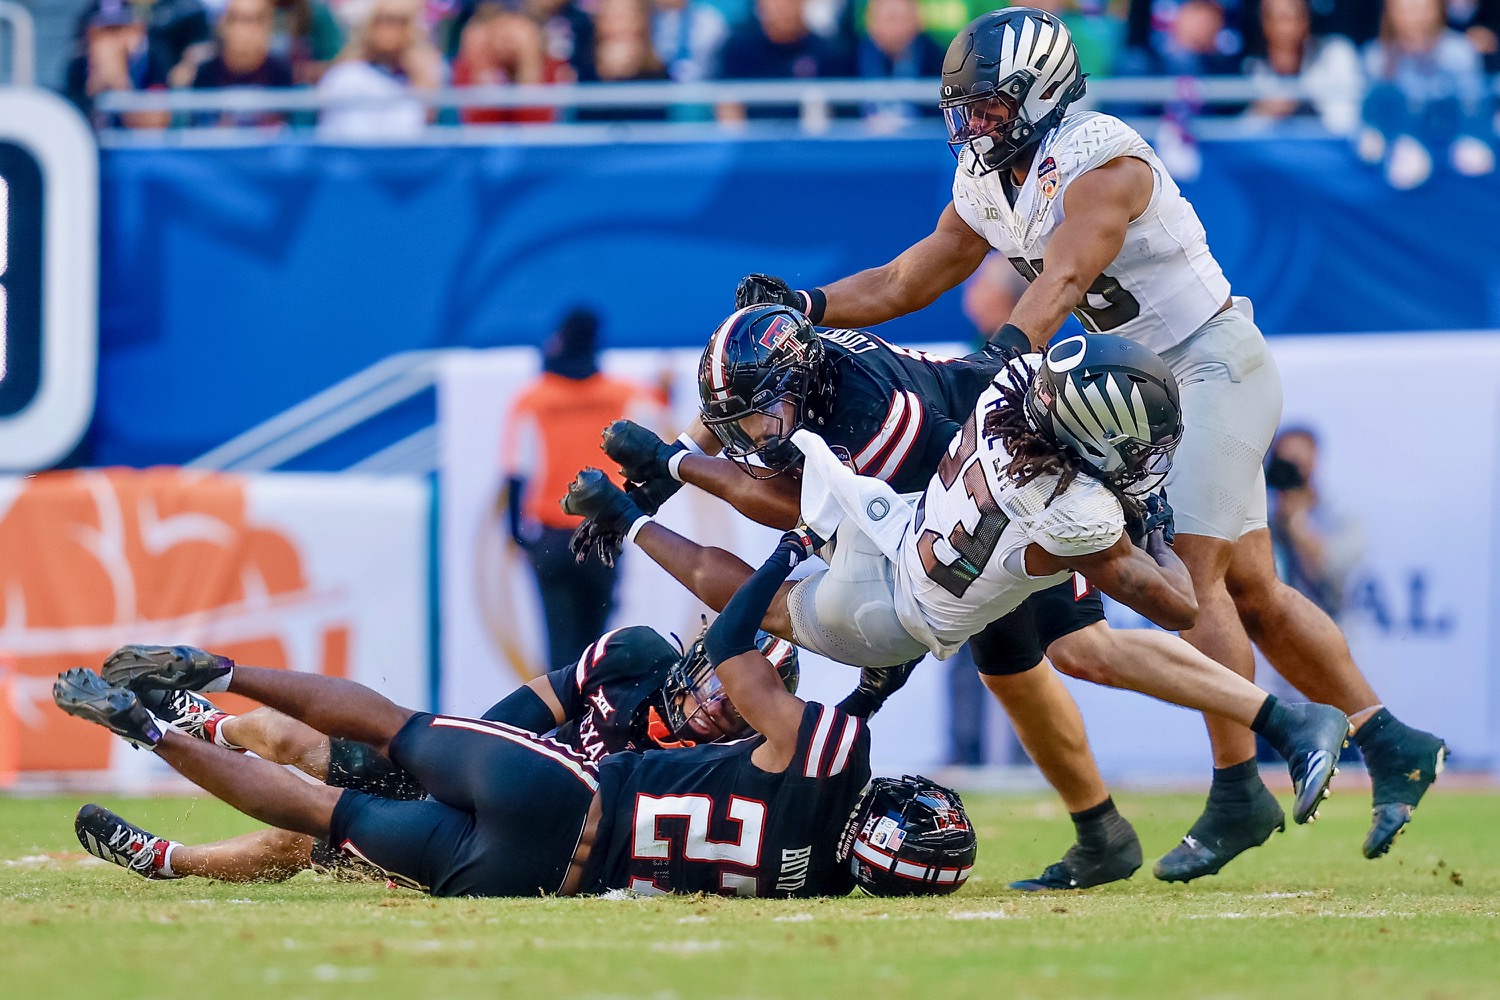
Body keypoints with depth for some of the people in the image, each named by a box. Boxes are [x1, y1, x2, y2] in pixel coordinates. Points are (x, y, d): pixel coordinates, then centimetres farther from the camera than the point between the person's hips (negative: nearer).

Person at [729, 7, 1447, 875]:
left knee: (1192, 574, -16)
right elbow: (906, 284, 13)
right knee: (1248, 589, 8)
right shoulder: (989, 187, 6)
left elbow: (1060, 283, -34)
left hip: (1216, 363, -9)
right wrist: (801, 306, -1)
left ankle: (1240, 794, -13)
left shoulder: (1098, 159, -21)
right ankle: (1393, 745, 14)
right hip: (1150, 384, 9)